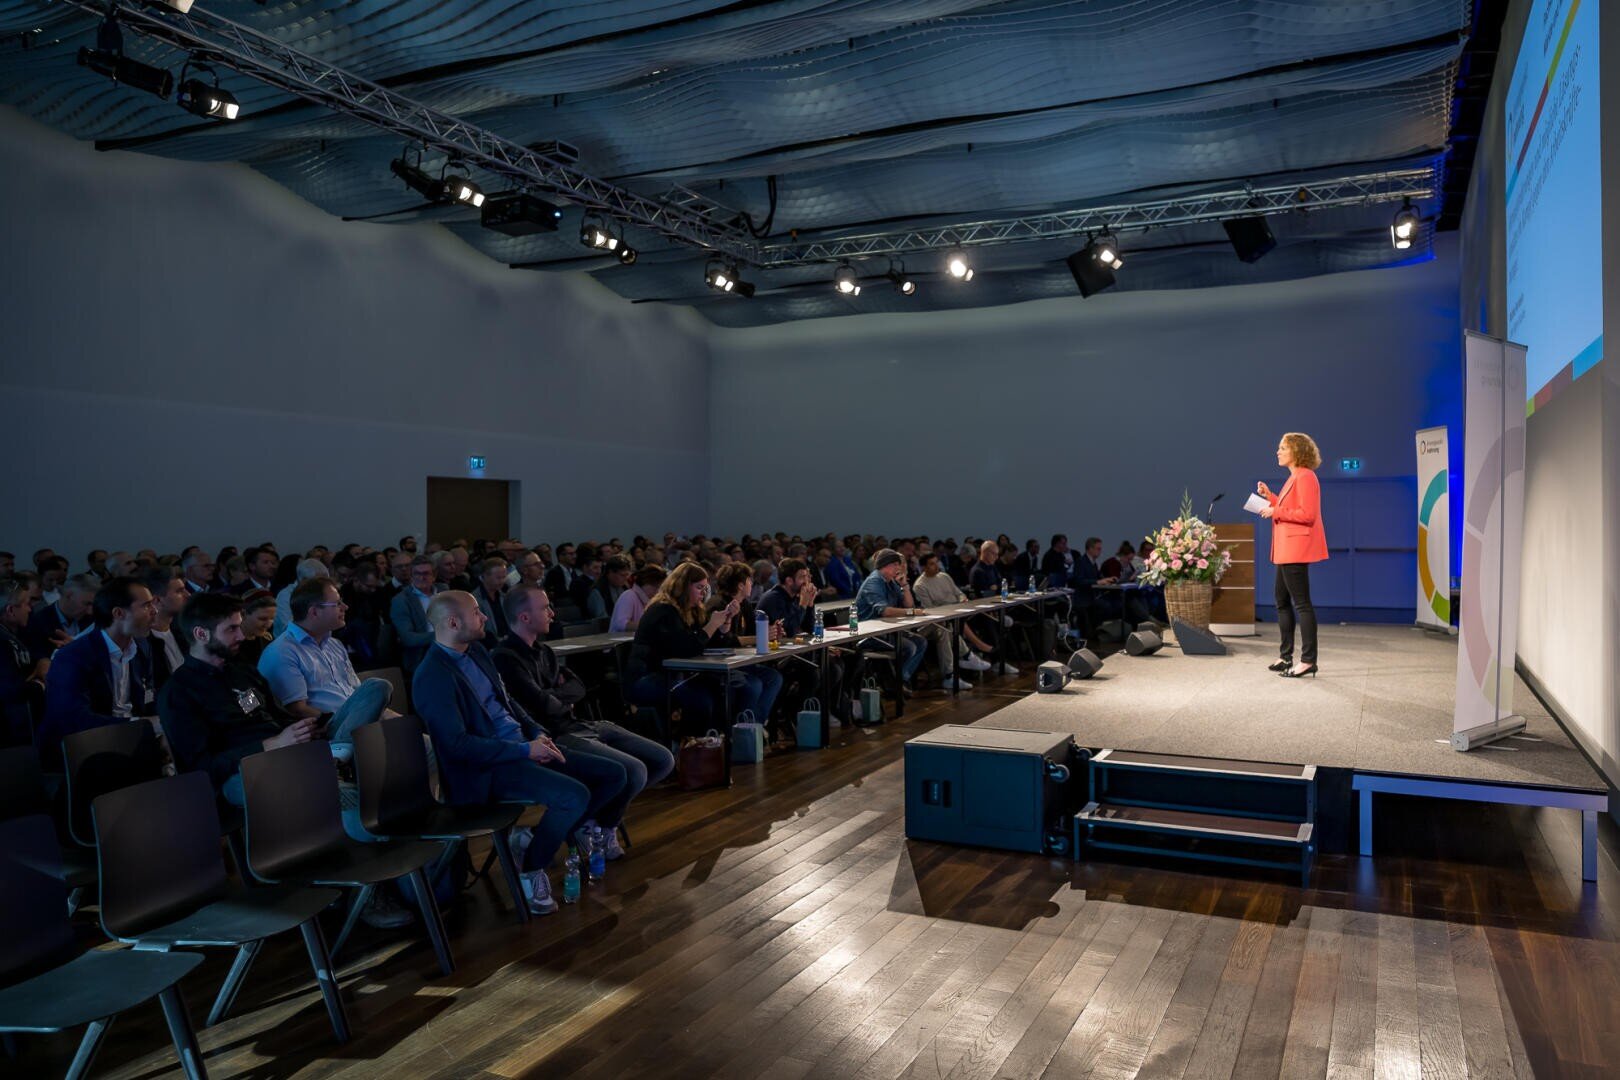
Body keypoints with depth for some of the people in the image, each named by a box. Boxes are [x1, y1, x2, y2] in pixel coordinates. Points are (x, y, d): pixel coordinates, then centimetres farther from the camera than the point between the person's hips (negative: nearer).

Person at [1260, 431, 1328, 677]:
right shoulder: (1294, 478, 17)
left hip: (1296, 549, -11)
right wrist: (1269, 496, 11)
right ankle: (1286, 657, 23)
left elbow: (1307, 514, -22)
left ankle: (1308, 660, -4)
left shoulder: (1305, 477, -14)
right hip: (1286, 549, 11)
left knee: (1301, 603, -8)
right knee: (1282, 601, 15)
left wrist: (1276, 512, -17)